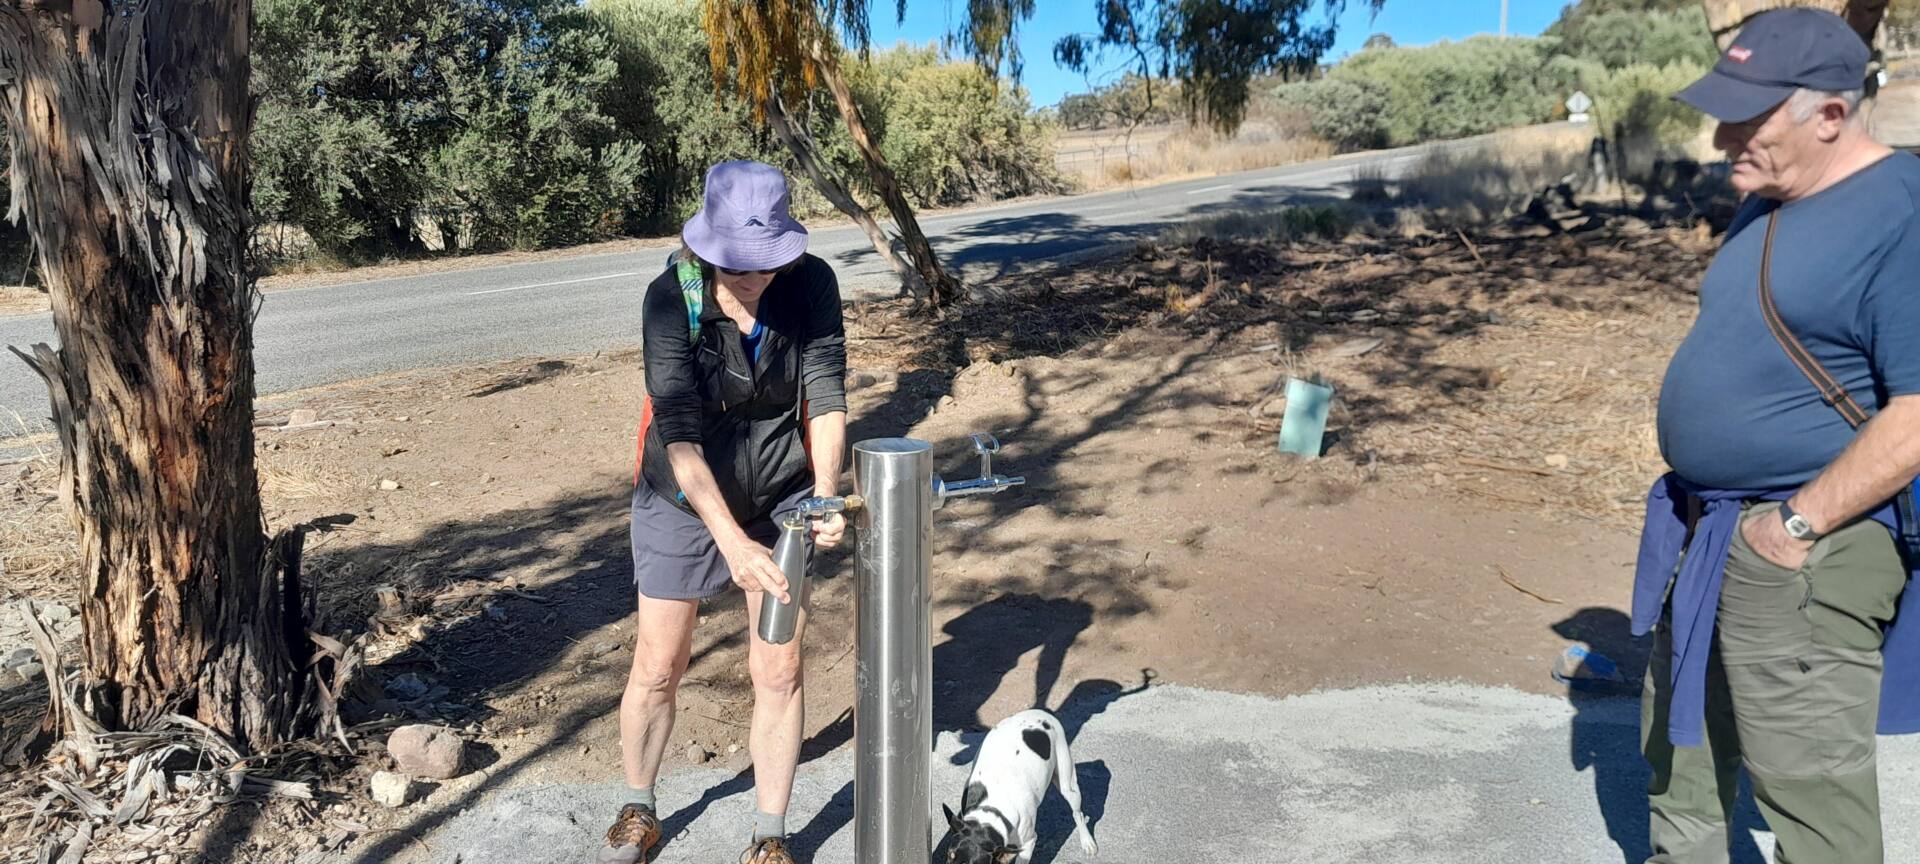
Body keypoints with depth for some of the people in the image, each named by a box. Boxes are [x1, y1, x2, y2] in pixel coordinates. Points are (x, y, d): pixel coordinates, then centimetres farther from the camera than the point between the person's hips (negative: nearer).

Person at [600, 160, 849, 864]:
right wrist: (732, 541, -40)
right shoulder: (671, 298, -24)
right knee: (657, 669, 10)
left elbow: (826, 393, -16)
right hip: (683, 501, -1)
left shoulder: (813, 284, -18)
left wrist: (826, 493, -33)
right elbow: (678, 431, -30)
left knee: (778, 673, 3)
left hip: (781, 501, 2)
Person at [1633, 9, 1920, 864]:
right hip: (1704, 534, 9)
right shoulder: (1767, 206, 9)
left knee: (1811, 784, 5)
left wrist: (1797, 525, -20)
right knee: (1681, 742, 22)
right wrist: (1699, 507, 14)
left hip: (1800, 557, -9)